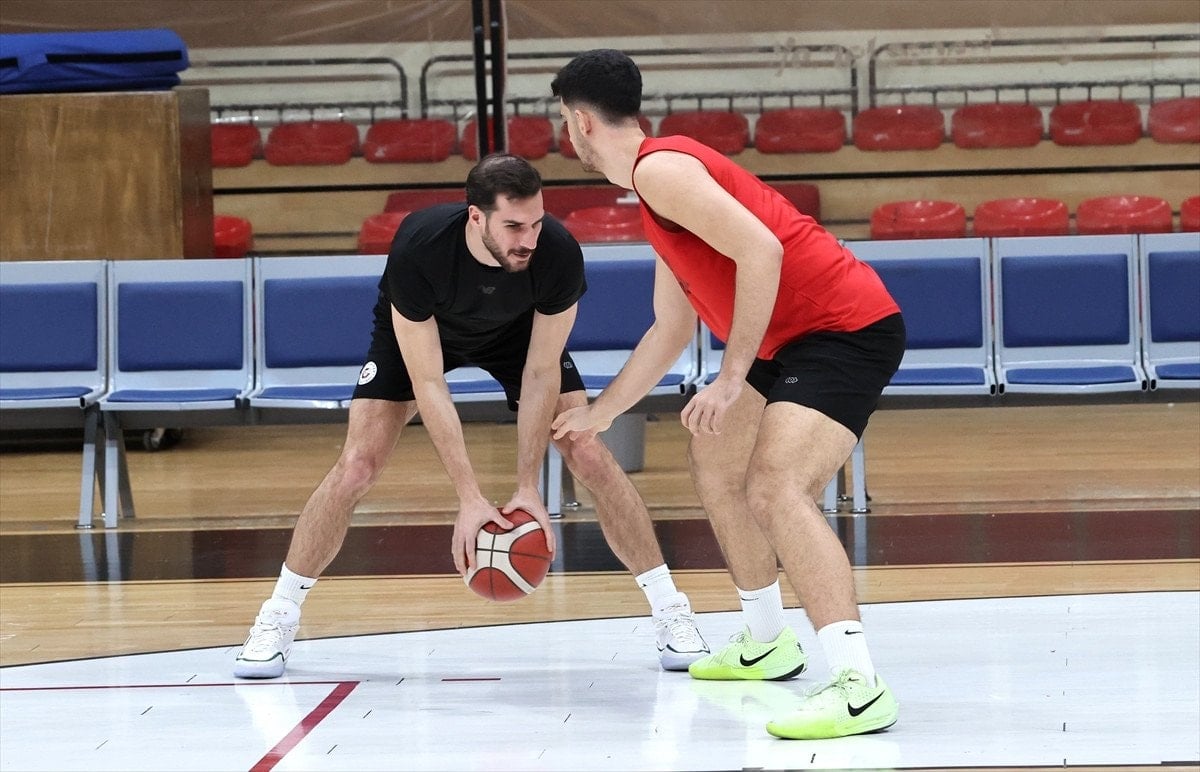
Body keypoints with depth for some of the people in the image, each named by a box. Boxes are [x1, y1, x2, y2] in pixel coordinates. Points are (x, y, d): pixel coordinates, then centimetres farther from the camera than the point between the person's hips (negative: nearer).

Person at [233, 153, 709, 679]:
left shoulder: (558, 254, -36)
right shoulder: (418, 248, -41)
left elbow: (541, 372, -24)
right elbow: (427, 383, -35)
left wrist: (527, 486, -27)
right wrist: (469, 498, -38)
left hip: (519, 330, 1)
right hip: (416, 332, -1)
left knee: (590, 457, -11)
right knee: (357, 467, -13)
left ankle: (671, 613, 1)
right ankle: (277, 619, 3)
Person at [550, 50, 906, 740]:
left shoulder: (659, 168, -12)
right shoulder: (663, 175, 21)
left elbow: (760, 250, -25)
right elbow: (672, 330, 30)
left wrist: (732, 379, -22)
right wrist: (601, 413, 37)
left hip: (847, 328, -11)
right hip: (802, 338, 11)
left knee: (775, 487, -26)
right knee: (714, 458, 26)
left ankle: (860, 685, -36)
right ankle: (768, 644, 36)